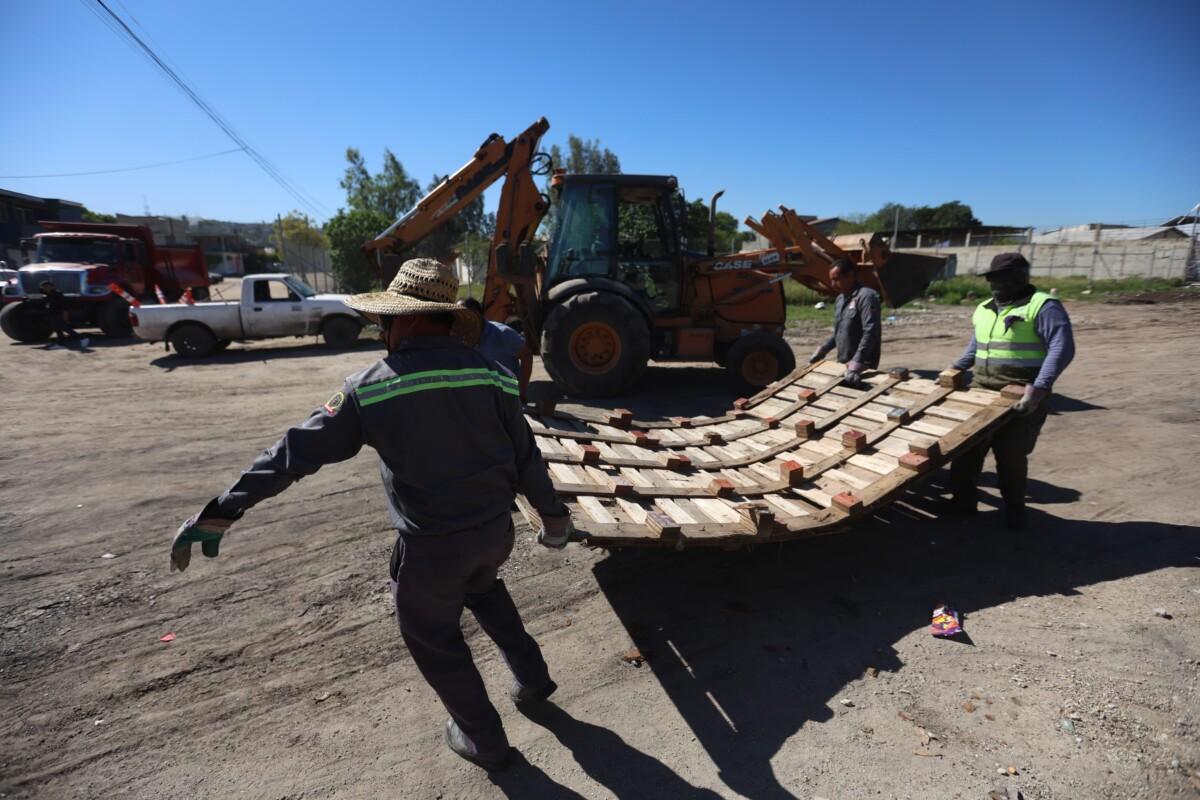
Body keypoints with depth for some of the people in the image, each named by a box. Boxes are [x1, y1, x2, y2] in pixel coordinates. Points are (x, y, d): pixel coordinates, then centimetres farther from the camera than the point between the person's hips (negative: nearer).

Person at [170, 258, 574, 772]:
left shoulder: (374, 387, -14)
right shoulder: (488, 373, -6)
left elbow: (296, 452, -11)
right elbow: (526, 458, 0)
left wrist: (222, 510, -2)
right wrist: (553, 515, 13)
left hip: (432, 545, -4)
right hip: (495, 528, 4)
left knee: (433, 640, 21)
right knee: (482, 589, 35)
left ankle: (484, 740, 35)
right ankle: (530, 677, 41)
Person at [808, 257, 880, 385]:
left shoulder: (866, 296, -16)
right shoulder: (840, 299, 14)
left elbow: (870, 333, -25)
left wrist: (857, 363, -32)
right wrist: (822, 349, 12)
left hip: (862, 367, -9)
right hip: (843, 364, 9)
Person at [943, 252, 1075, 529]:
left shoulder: (1043, 306, -8)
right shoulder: (984, 310, 15)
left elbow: (1062, 348, -19)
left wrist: (1039, 388, -29)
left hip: (1021, 397, -6)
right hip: (981, 391, 6)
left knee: (1011, 455, 1)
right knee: (966, 447, 6)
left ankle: (1014, 509, 21)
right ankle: (964, 499, 20)